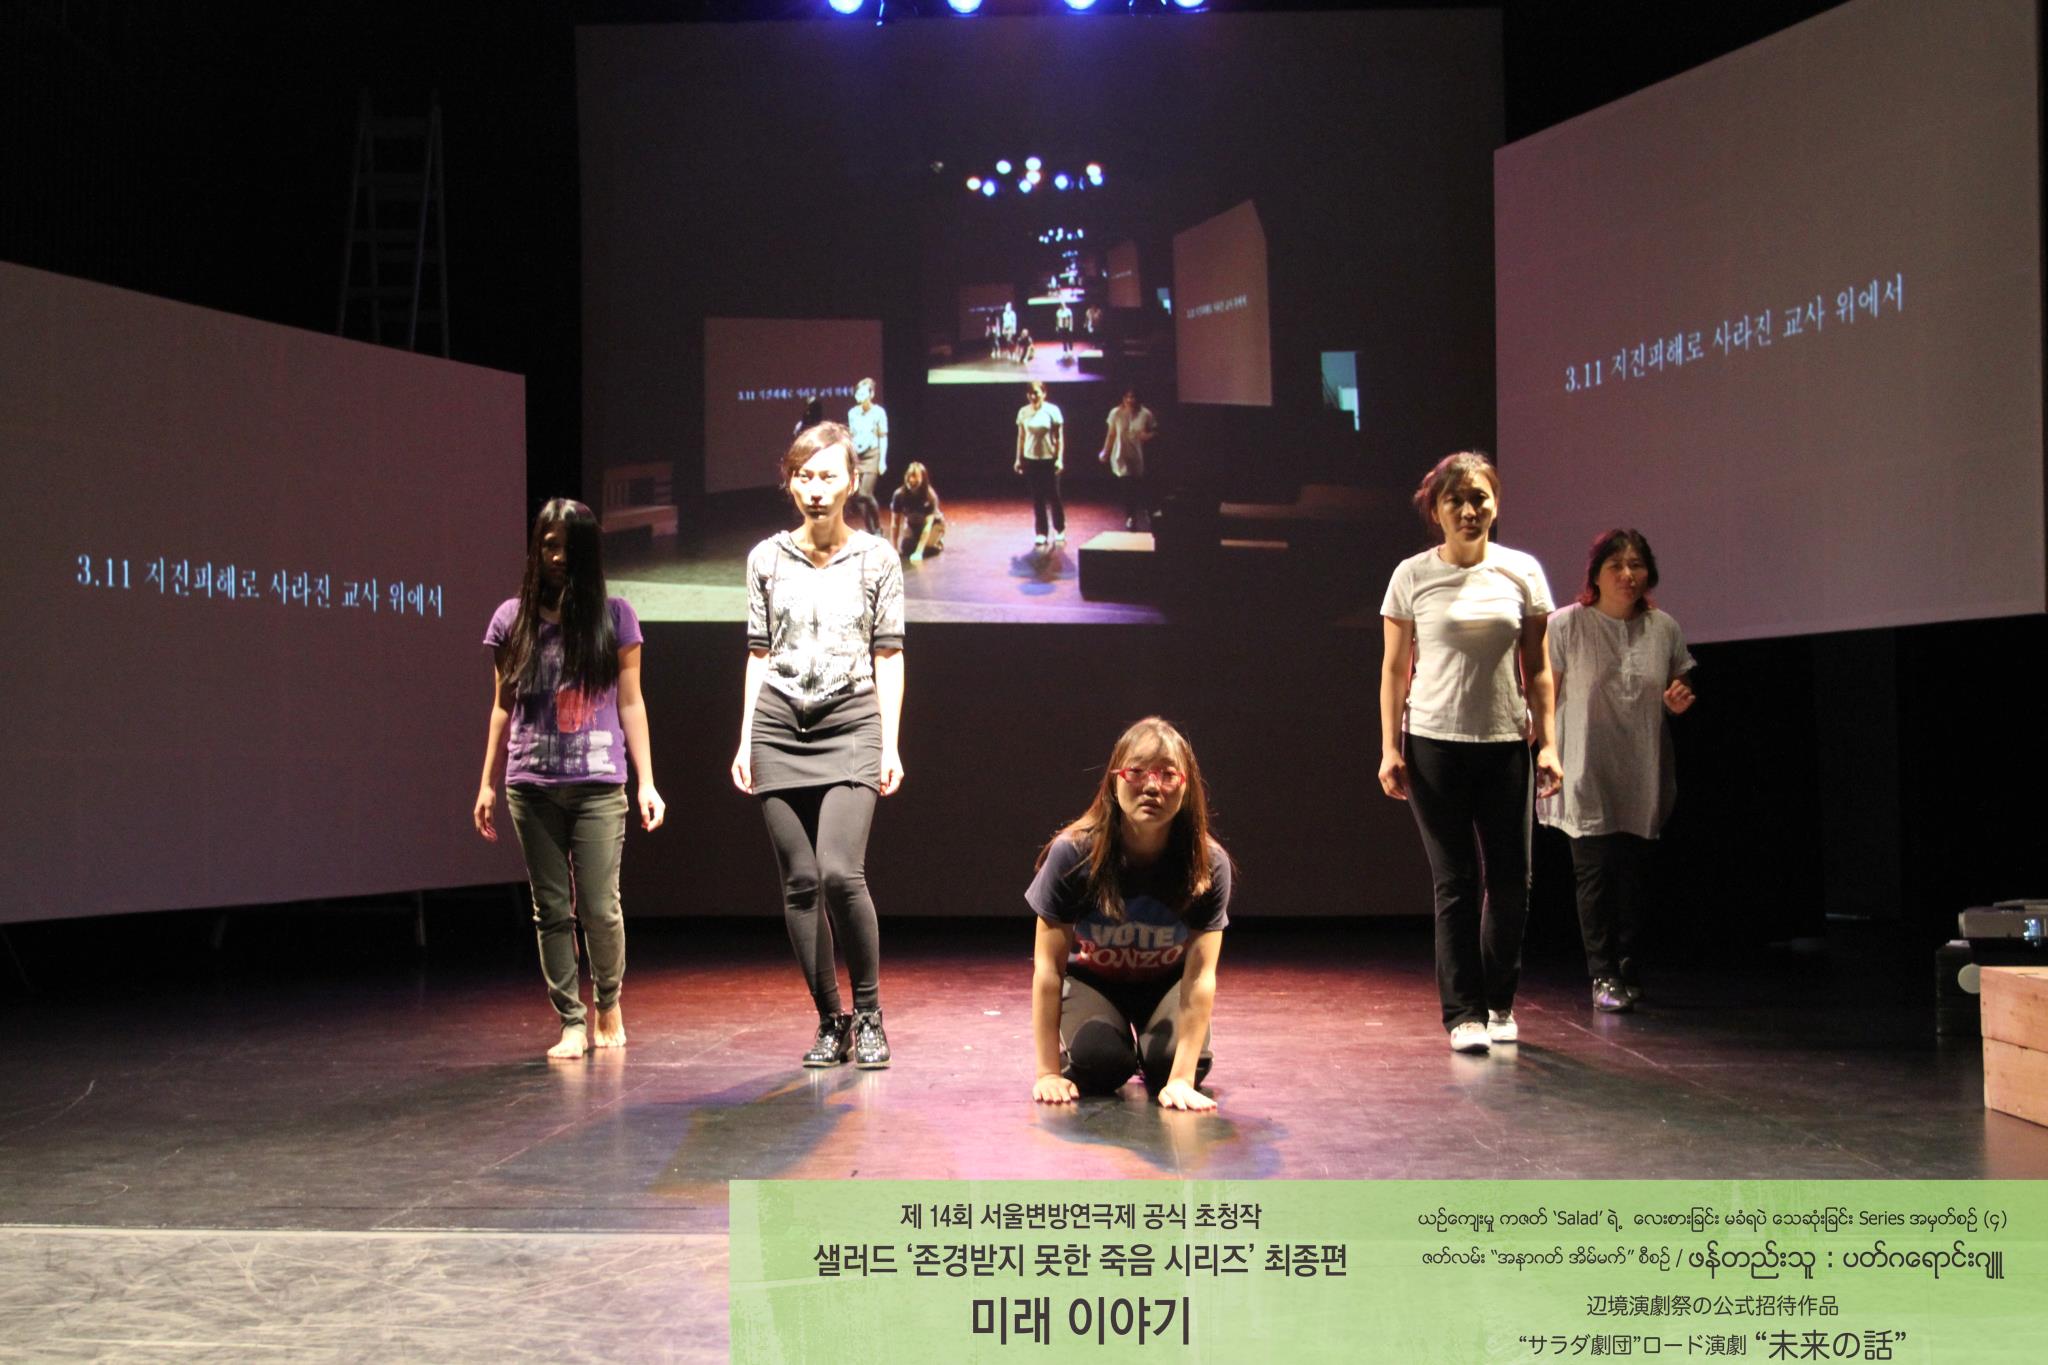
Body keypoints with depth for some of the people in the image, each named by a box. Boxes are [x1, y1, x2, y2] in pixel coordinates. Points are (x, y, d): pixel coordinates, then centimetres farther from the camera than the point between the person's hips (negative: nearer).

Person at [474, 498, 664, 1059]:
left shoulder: (614, 615, 4)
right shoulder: (512, 619, 8)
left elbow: (630, 702, 7)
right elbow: (502, 707, 13)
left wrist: (647, 782, 3)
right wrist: (487, 785, 13)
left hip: (598, 786, -2)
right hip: (531, 787, 2)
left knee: (600, 909, -4)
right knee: (552, 911, 4)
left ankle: (608, 1001, 21)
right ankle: (571, 1022, 13)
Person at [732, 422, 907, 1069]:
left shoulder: (876, 557, 3)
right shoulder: (767, 558, 8)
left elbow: (888, 654, 3)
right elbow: (759, 653, 11)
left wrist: (890, 745, -2)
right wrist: (745, 741, 6)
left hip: (851, 724, -2)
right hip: (779, 726, 3)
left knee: (839, 872, -18)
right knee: (799, 884, 2)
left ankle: (869, 1013, 0)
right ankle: (830, 1022, 13)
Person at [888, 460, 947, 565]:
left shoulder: (930, 496, -32)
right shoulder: (899, 495, -25)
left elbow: (928, 525, -34)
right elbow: (895, 523, -19)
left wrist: (918, 552, -42)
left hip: (933, 523, -3)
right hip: (912, 524, 3)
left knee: (927, 547, -28)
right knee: (905, 549, -21)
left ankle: (938, 542, 7)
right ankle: (917, 539, 13)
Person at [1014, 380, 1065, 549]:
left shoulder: (1052, 410, -6)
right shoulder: (1023, 412, 4)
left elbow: (1059, 437, -5)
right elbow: (1021, 437, 11)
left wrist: (1060, 459, -10)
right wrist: (1019, 459, 9)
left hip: (1049, 460, -3)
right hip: (1031, 460, 3)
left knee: (1053, 497, 1)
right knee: (1037, 499, 6)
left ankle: (1060, 531, 16)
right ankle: (1040, 533, 11)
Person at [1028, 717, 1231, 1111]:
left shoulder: (1209, 865, -26)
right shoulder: (1073, 854, -29)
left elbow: (1200, 974, -26)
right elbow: (1048, 966, -24)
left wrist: (1181, 1079, -33)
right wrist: (1048, 1073, -24)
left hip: (1167, 983, 1)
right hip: (1092, 979, -1)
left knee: (1170, 1061, -24)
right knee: (1099, 1064, -27)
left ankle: (1148, 1051, 13)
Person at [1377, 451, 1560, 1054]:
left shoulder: (1522, 572, 4)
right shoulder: (1412, 576, 0)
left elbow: (1538, 669, 7)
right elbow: (1394, 669, 3)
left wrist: (1547, 743, 1)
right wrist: (1389, 749, -2)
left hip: (1505, 744, 2)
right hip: (1435, 744, -2)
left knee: (1510, 880, 3)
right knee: (1455, 881, -1)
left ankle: (1499, 1003, 22)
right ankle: (1464, 1013, 7)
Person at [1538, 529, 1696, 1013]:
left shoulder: (1664, 628, 8)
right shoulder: (1566, 625, -4)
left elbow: (1677, 690, 22)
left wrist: (1678, 702, -1)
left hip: (1643, 777, 4)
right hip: (1587, 775, -3)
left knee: (1635, 876, 4)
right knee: (1595, 872, -7)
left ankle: (1627, 970, 17)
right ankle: (1603, 976, 2)